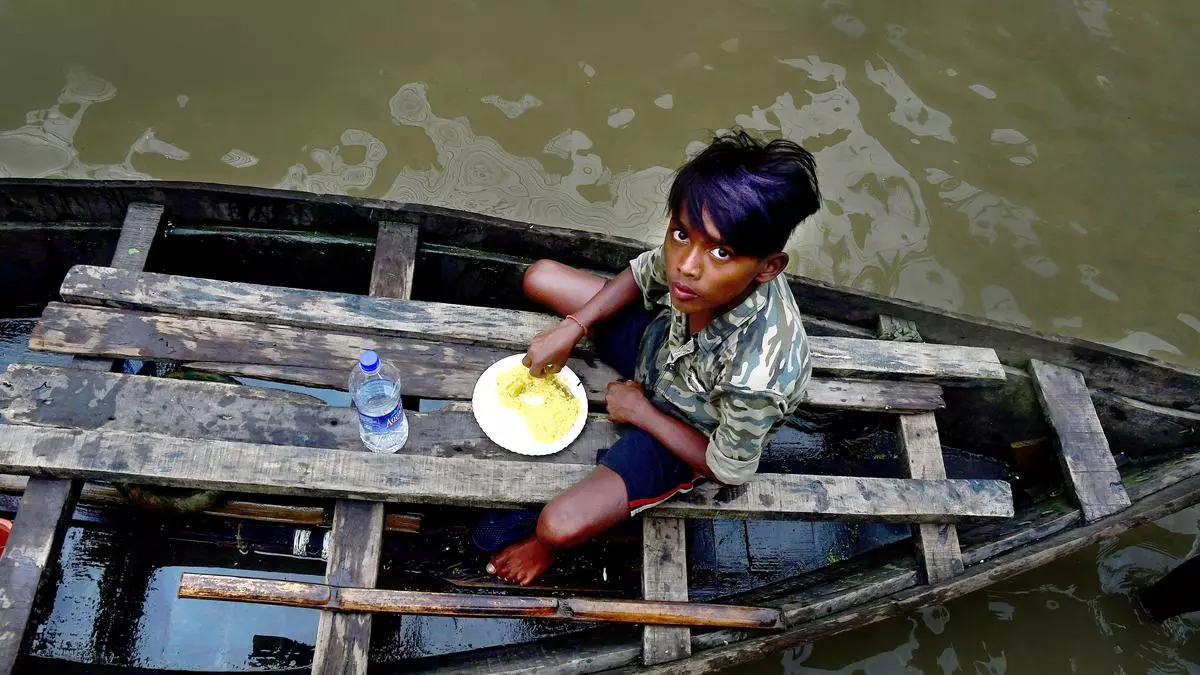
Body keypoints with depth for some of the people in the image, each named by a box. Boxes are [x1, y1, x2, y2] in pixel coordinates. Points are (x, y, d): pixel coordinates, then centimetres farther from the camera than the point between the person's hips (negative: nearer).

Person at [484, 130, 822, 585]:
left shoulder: (756, 374, -43)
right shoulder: (689, 250, -30)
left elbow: (729, 470, -23)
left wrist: (639, 410, -15)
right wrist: (571, 329, -14)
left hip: (685, 427, -5)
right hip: (662, 340, 6)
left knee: (559, 526, -19)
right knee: (540, 278, 3)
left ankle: (544, 545, 22)